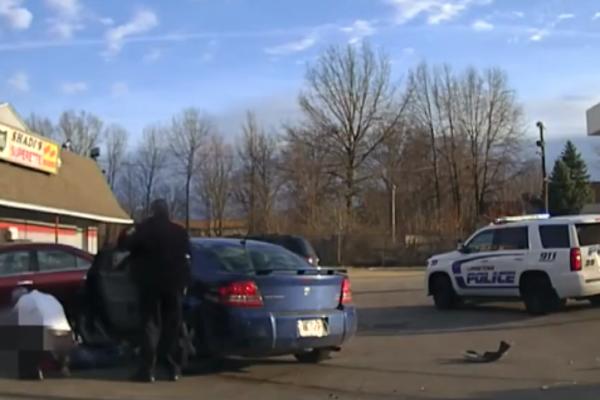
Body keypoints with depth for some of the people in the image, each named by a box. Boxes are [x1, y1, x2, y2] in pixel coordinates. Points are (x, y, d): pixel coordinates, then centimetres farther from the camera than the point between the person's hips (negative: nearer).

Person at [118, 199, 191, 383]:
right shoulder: (180, 231, 5)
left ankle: (148, 369, -8)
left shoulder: (143, 229, -6)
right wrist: (184, 281, 10)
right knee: (172, 326, 8)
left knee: (150, 325, -1)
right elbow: (186, 259, 6)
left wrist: (127, 234, 18)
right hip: (174, 283, 3)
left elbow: (124, 244, -1)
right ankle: (174, 368, 8)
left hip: (150, 283, -2)